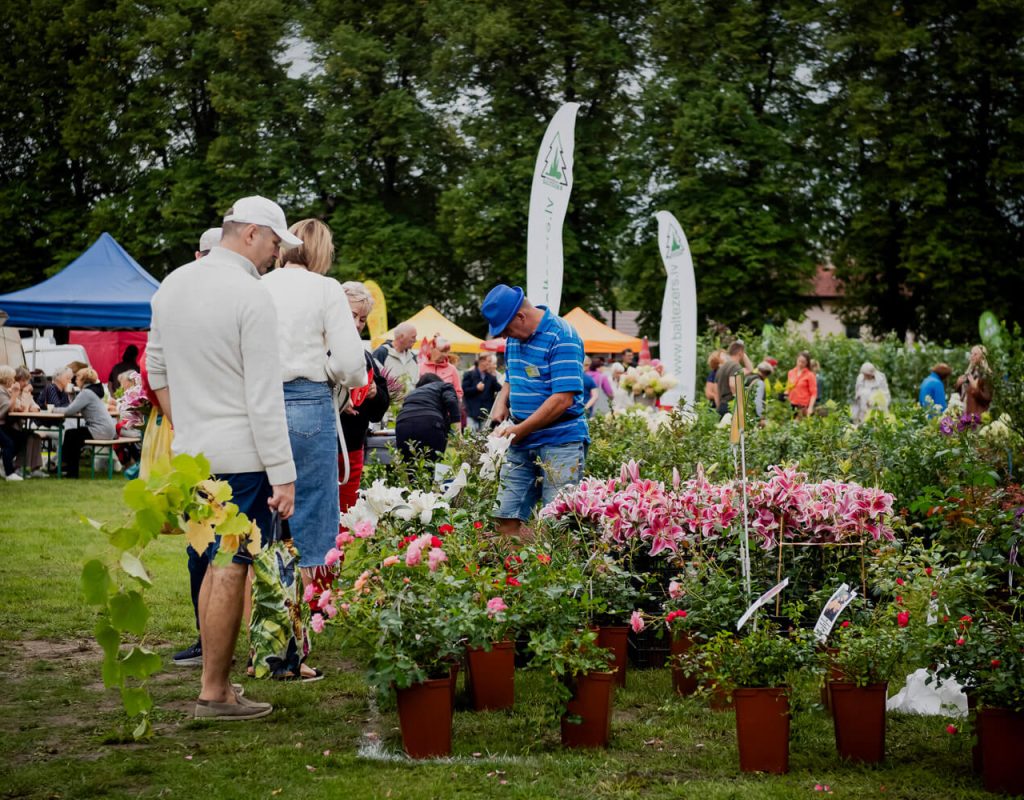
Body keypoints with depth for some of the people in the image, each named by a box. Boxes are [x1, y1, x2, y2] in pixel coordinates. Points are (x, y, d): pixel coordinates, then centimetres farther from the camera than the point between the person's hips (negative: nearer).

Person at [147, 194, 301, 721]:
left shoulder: (172, 284, 10)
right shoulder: (251, 296, -15)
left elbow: (156, 368, 20)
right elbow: (264, 397, -17)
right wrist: (283, 475, -14)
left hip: (192, 453, 8)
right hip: (241, 454, -8)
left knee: (216, 564, 15)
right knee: (232, 570, -2)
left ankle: (216, 682, 18)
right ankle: (214, 694, 3)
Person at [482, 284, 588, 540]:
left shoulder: (562, 337, -15)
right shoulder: (515, 337, 11)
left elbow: (563, 399, -21)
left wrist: (519, 430, -17)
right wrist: (502, 400, 5)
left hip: (560, 442, -8)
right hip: (522, 443, 8)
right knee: (506, 520, 2)